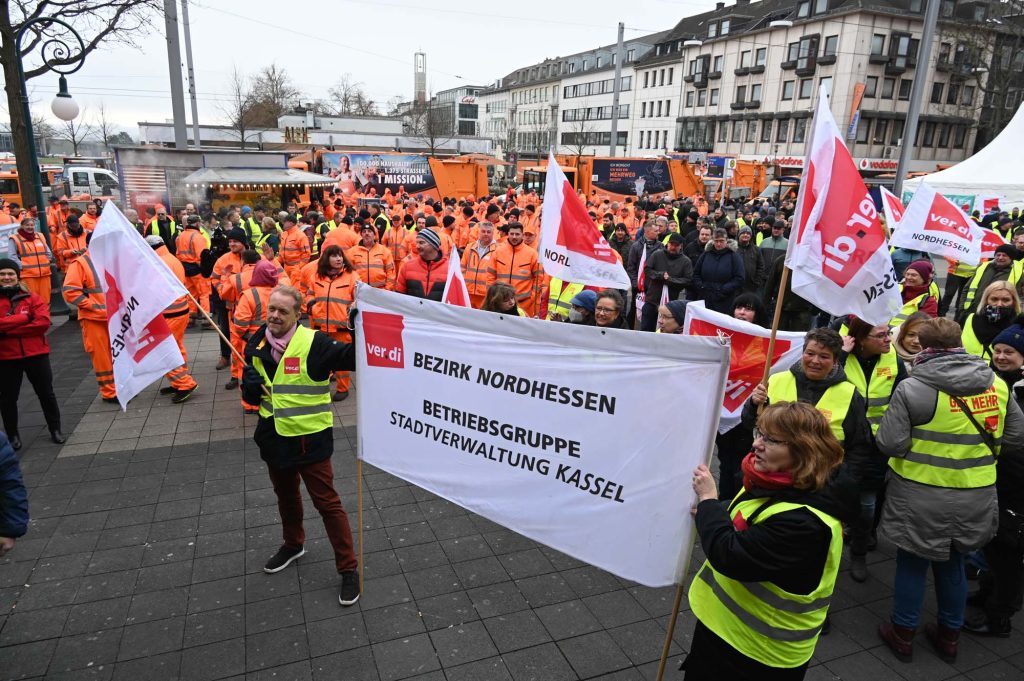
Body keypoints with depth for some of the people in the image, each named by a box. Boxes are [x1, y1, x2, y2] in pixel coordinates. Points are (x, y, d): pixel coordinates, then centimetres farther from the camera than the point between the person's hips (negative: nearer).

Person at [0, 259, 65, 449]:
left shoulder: (31, 298, 0)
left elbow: (43, 322, -14)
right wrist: (23, 317, -19)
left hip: (36, 353, 0)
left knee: (46, 393, 10)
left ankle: (55, 430, 24)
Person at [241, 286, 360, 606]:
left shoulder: (313, 343, -19)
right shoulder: (256, 345, 0)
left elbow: (352, 357, -31)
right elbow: (250, 395, 9)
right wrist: (251, 386, -14)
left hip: (309, 438, -6)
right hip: (274, 436, 6)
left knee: (326, 502, 1)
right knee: (286, 496, 26)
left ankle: (348, 569, 15)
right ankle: (293, 544, 52)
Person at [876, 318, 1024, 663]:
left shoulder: (912, 389, -19)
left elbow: (889, 444, -18)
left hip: (920, 496, -4)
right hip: (974, 498, 4)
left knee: (912, 563, 13)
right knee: (952, 563, 22)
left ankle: (903, 634, 27)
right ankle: (949, 636, 37)